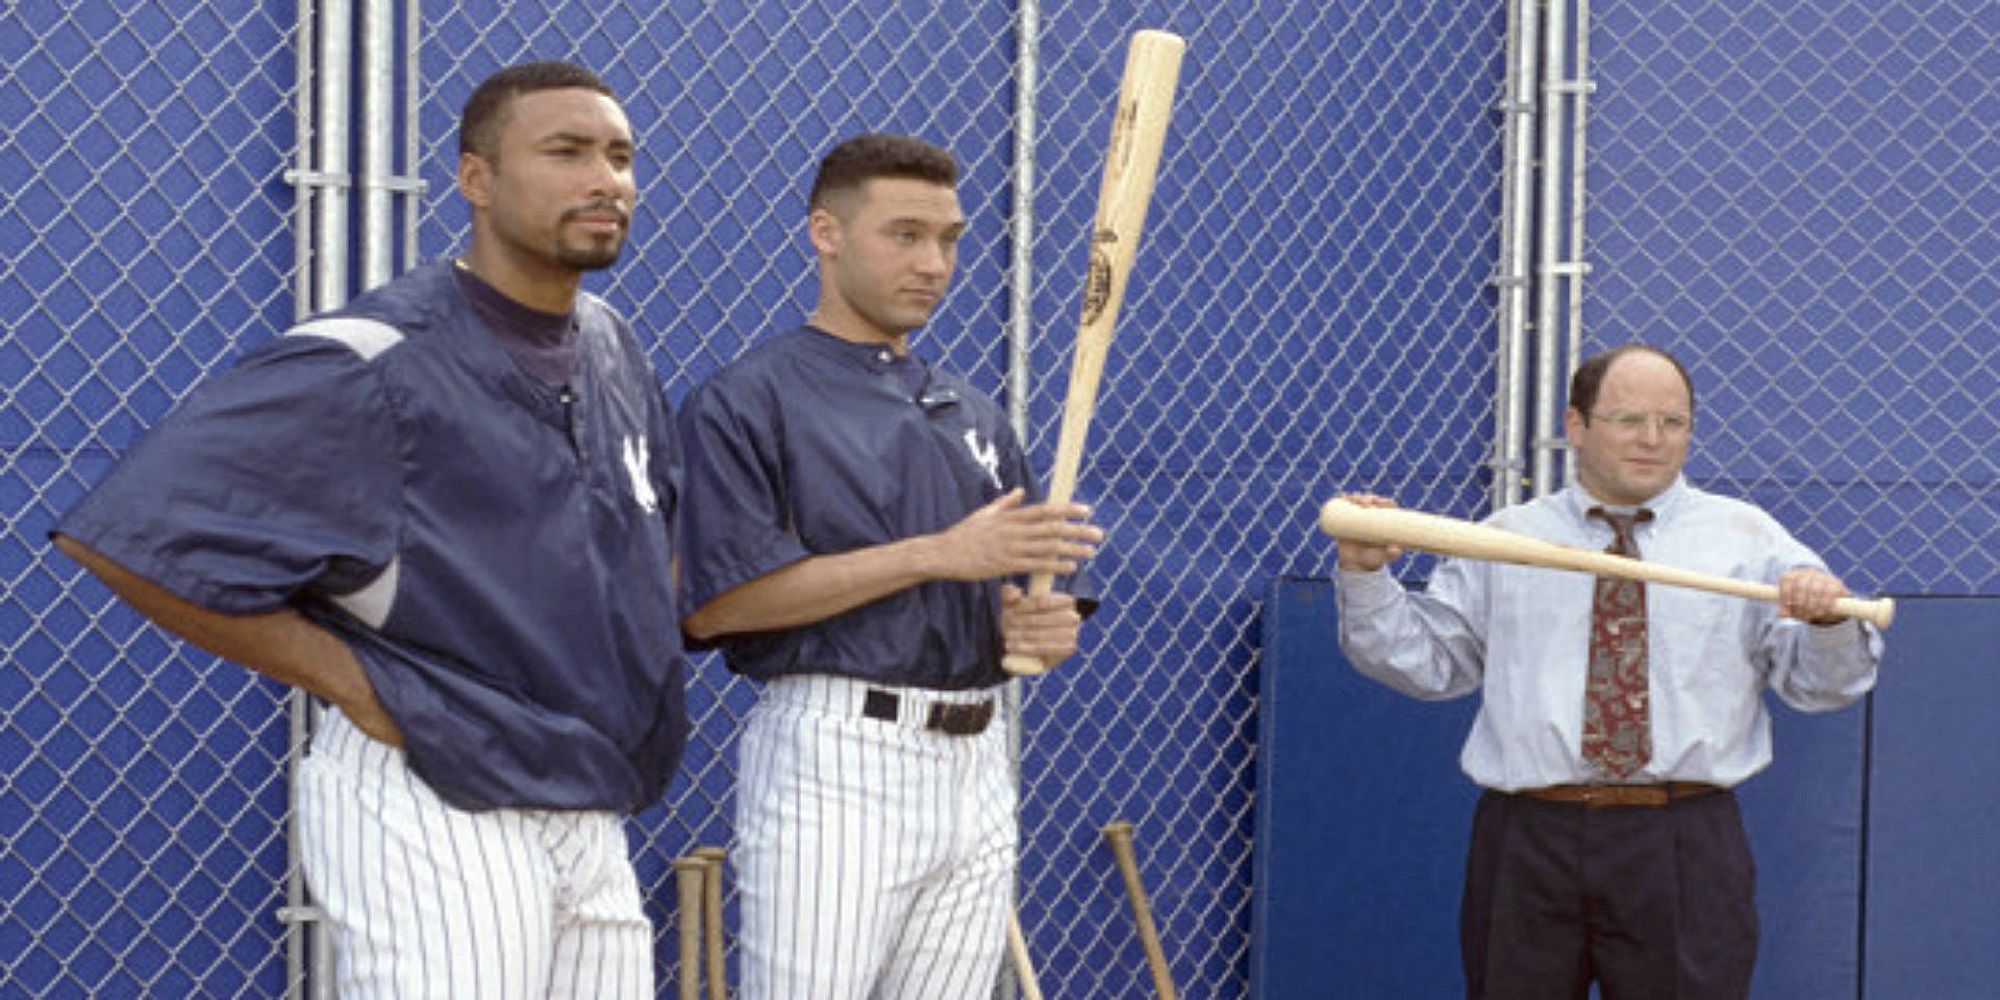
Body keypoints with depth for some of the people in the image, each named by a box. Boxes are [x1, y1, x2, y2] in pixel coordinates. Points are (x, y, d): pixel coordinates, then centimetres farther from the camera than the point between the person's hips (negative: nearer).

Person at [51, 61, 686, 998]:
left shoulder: (615, 348, 9)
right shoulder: (375, 362, -15)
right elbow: (129, 535, -18)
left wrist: (642, 662, 12)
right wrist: (346, 677, -14)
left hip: (592, 816, 8)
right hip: (433, 809, -7)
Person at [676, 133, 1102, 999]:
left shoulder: (975, 415, 18)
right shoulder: (745, 401, -3)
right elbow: (714, 601, -14)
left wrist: (1039, 625, -3)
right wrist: (938, 554, -16)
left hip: (977, 764, 7)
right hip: (834, 760, -6)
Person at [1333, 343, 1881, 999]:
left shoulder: (1746, 538, 10)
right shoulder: (1504, 539, 12)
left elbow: (1818, 684, 4)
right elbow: (1425, 660, 10)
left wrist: (1827, 619, -17)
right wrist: (1365, 576, -4)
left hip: (1682, 852, 0)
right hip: (1527, 841, 1)